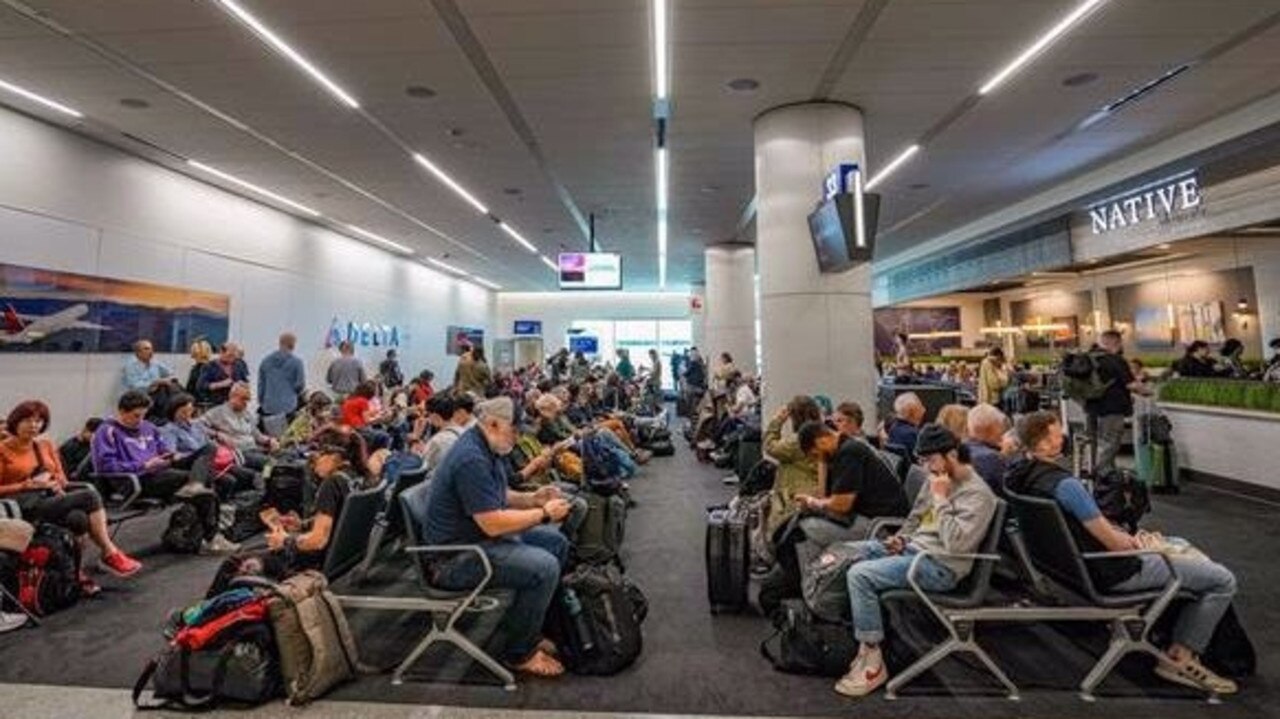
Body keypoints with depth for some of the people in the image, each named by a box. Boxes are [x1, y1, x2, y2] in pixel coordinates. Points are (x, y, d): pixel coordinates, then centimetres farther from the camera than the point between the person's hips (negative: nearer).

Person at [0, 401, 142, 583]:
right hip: (26, 505, -5)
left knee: (78, 517, -31)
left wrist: (56, 483, -4)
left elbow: (61, 477, 18)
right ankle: (110, 554, -18)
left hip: (52, 495, 5)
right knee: (89, 497, -29)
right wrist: (26, 485, -16)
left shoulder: (45, 445, 18)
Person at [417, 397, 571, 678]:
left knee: (557, 543, 10)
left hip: (478, 536, 11)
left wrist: (532, 498, 1)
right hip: (455, 557, -11)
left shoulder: (485, 448, 7)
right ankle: (519, 653, -3)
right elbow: (493, 523, -28)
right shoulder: (471, 459, -26)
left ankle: (529, 628, 19)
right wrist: (544, 513, -17)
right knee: (544, 567, -25)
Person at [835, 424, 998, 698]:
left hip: (940, 567, -10)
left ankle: (873, 662, -15)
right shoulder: (938, 479, 10)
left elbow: (954, 544, -27)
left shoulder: (977, 494, -16)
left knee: (859, 575, -25)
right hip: (913, 548, 10)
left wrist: (940, 499, -22)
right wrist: (900, 538, 6)